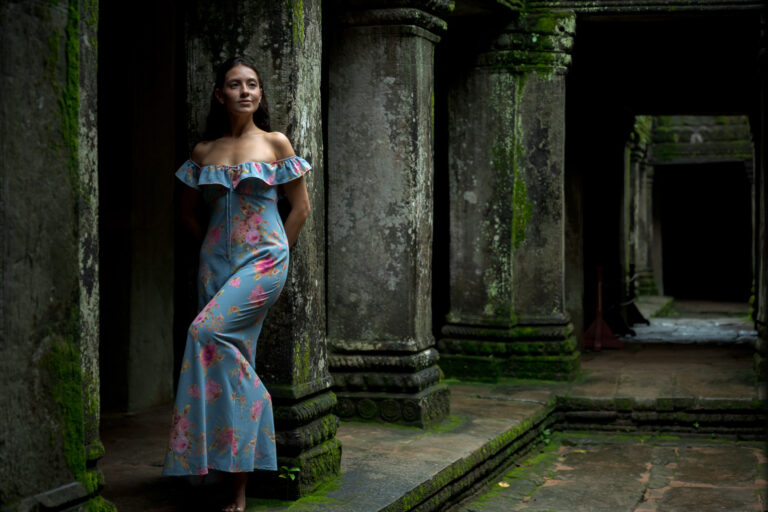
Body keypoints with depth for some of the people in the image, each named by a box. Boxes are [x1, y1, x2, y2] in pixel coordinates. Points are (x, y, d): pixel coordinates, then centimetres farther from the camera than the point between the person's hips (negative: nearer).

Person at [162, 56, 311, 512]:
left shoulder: (275, 144, 2)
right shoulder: (204, 152, 10)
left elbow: (301, 207, 4)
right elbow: (188, 210, 23)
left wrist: (275, 255, 3)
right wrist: (212, 246, 14)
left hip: (262, 260, -3)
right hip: (216, 261, 4)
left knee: (209, 331, -26)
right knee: (232, 355, -1)